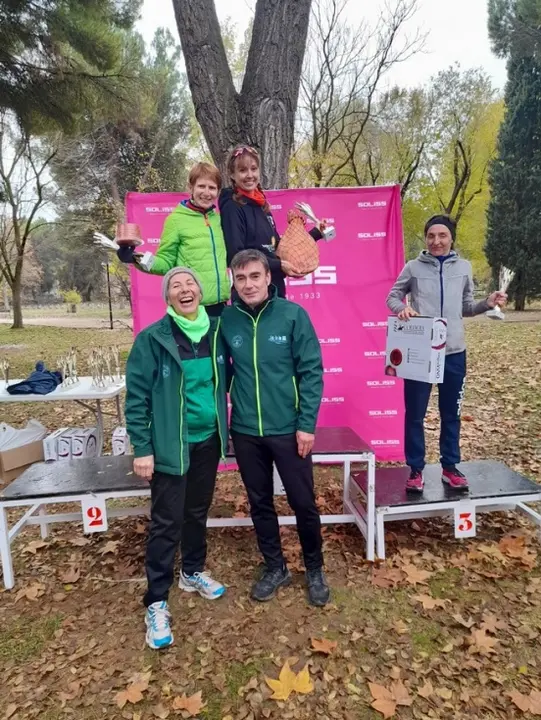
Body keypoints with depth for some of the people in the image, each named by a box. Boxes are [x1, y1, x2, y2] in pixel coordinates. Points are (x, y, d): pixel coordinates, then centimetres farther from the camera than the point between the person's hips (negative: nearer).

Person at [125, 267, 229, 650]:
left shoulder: (216, 330, 0)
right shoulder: (152, 338, -12)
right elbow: (137, 396, -11)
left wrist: (226, 426, 10)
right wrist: (142, 449, -12)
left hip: (208, 440, 5)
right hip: (171, 444, -4)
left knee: (198, 511, 20)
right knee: (166, 521, 3)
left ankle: (193, 572, 41)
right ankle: (157, 602, 20)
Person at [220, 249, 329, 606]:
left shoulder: (293, 314, -9)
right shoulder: (226, 320, -2)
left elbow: (312, 372, -8)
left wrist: (306, 424, -11)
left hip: (289, 429, -2)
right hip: (245, 432, 3)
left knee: (304, 503, 10)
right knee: (260, 504, 16)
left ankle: (315, 569, 35)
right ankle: (275, 567, 38)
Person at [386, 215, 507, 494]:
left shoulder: (463, 267, 8)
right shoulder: (413, 267, 0)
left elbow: (466, 308, 14)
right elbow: (392, 297, 6)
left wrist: (487, 304, -5)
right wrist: (402, 308, -16)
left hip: (453, 352, 3)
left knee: (451, 413, 13)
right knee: (415, 413, 5)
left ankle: (450, 467, 28)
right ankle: (416, 470, 19)